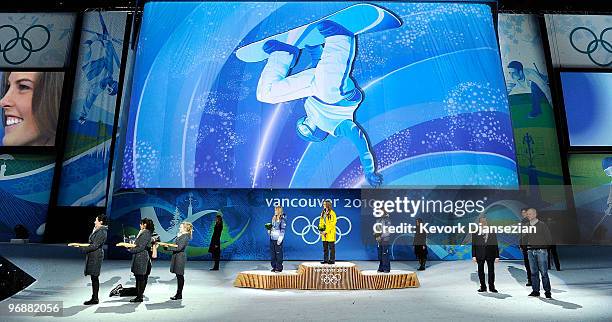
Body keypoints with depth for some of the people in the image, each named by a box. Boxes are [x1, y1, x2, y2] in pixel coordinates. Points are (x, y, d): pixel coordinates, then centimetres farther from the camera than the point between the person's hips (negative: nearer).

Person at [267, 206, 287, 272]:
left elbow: (282, 229, -12)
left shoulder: (282, 219, -8)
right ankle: (274, 267, 19)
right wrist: (269, 229, 3)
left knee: (278, 253, -2)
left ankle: (279, 268, 5)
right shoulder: (274, 218, 15)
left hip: (278, 239, -7)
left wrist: (280, 239, -17)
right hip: (272, 238, 7)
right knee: (272, 253, 9)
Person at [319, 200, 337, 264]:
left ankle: (332, 260, 5)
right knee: (325, 247, 11)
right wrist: (321, 228, 2)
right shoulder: (323, 213, 14)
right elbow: (321, 222, 19)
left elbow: (332, 224, -13)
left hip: (330, 233, -7)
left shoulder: (332, 213, -9)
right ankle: (325, 259, 17)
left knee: (331, 247, -2)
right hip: (324, 233, 7)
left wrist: (326, 231, -15)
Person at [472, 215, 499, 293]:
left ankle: (492, 287, 17)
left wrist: (497, 256, -1)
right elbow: (473, 245, 1)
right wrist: (474, 256, -4)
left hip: (490, 254, 0)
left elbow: (495, 244, 4)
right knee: (480, 271, 7)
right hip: (480, 254, 0)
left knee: (491, 271, 4)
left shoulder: (492, 232, 3)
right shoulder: (475, 232, 1)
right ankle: (483, 287, 18)